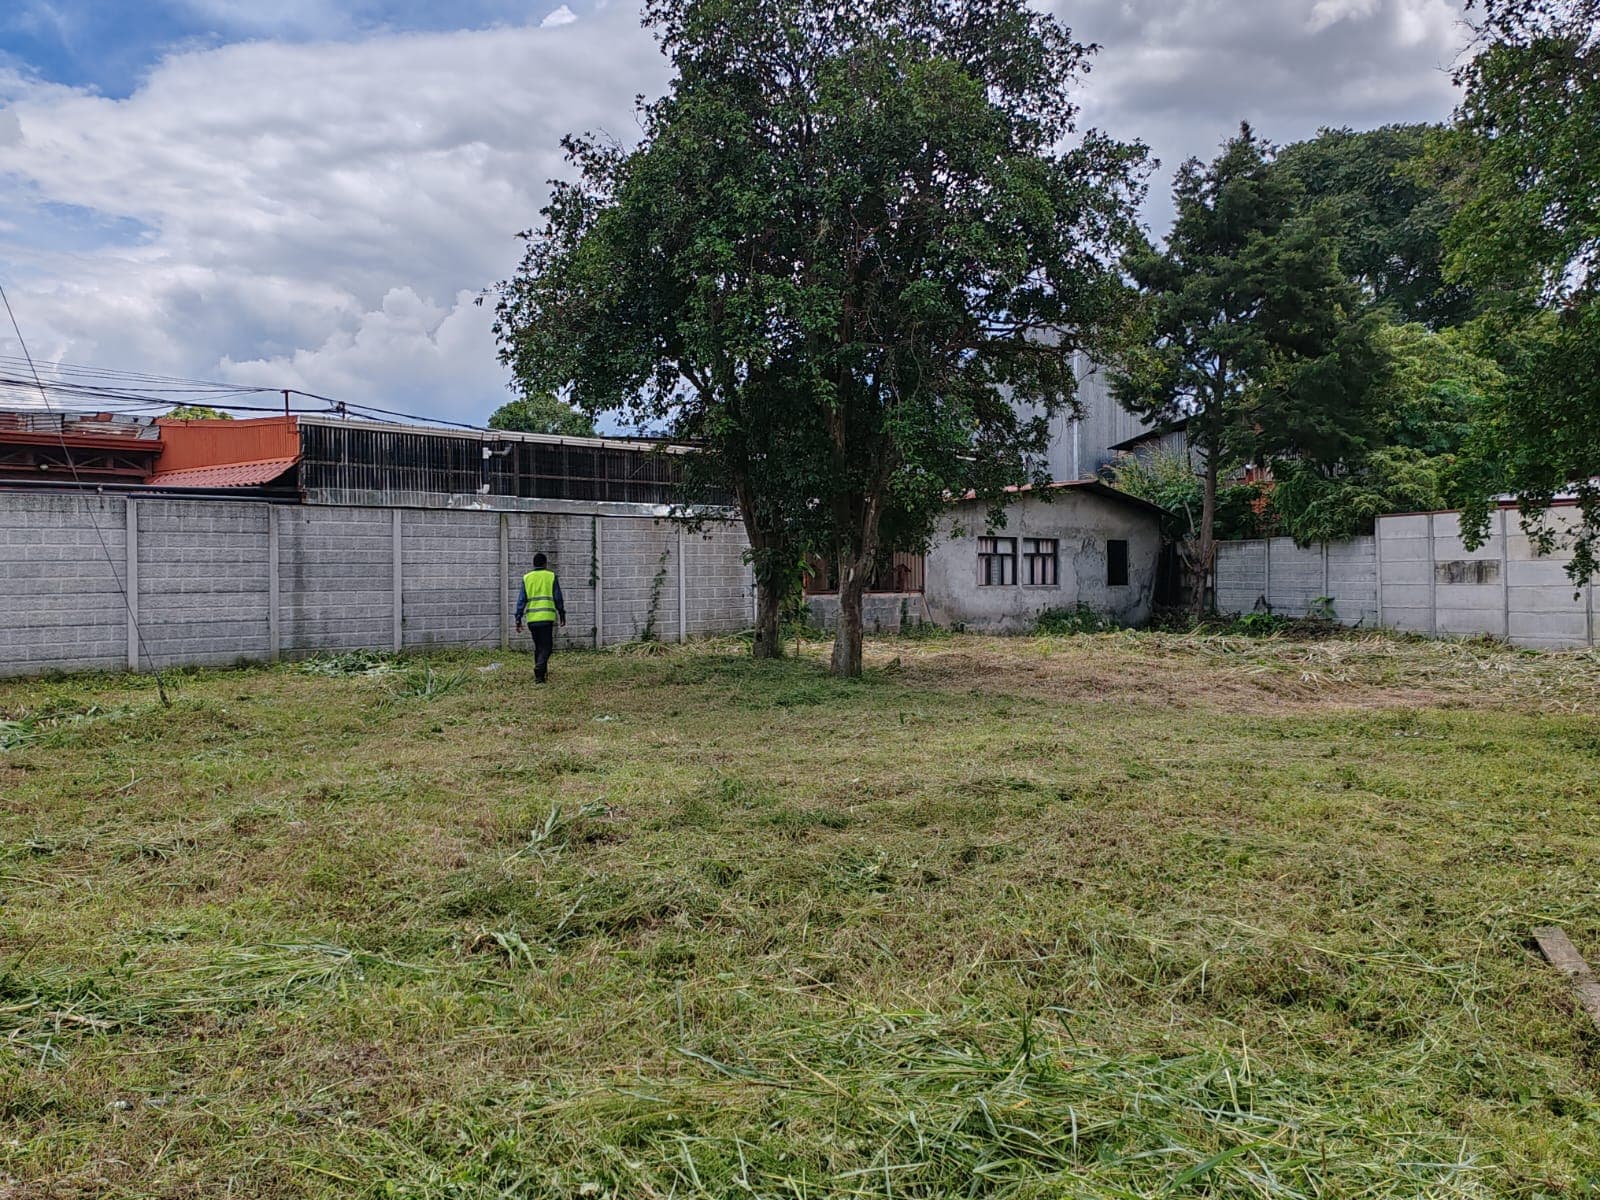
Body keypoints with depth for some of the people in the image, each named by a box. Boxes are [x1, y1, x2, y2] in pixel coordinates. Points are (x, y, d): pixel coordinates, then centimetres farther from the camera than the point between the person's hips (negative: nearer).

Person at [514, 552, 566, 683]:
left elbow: (522, 600, 3)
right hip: (547, 617, -3)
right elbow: (558, 598, 2)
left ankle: (541, 672, 22)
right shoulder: (551, 576, 2)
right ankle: (539, 668, -22)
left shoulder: (526, 578, 7)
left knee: (538, 645, 17)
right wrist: (562, 614, 11)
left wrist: (518, 618, 5)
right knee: (546, 646, -1)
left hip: (531, 618, 3)